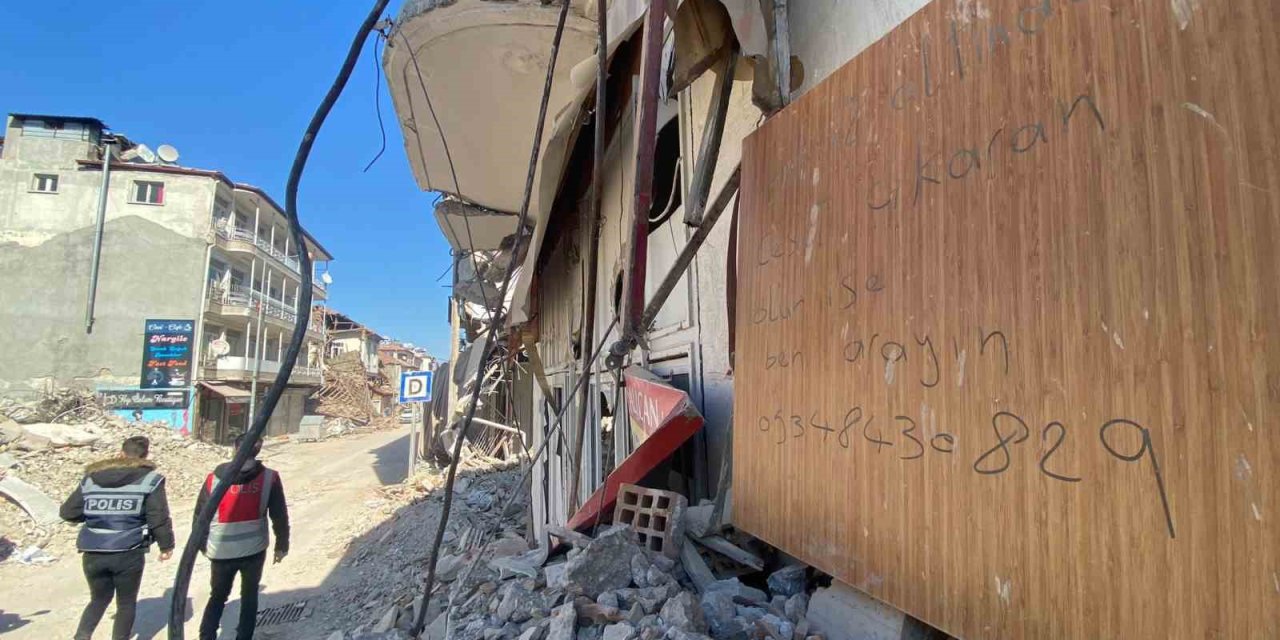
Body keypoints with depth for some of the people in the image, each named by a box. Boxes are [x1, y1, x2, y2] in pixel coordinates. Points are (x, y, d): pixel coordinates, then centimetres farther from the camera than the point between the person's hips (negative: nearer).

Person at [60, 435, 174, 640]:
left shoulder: (91, 477, 9)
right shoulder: (149, 478, -4)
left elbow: (68, 512, 11)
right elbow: (158, 517, -8)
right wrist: (166, 545, 5)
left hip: (93, 553, 4)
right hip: (128, 554, -4)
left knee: (99, 599, 25)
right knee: (126, 603, 14)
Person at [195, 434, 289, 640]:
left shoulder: (214, 478, -6)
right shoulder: (269, 478, -9)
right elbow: (280, 517, -6)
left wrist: (203, 545, 17)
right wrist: (282, 545, 7)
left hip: (221, 552, 1)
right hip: (254, 550, -1)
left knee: (217, 596, 22)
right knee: (249, 595, 19)